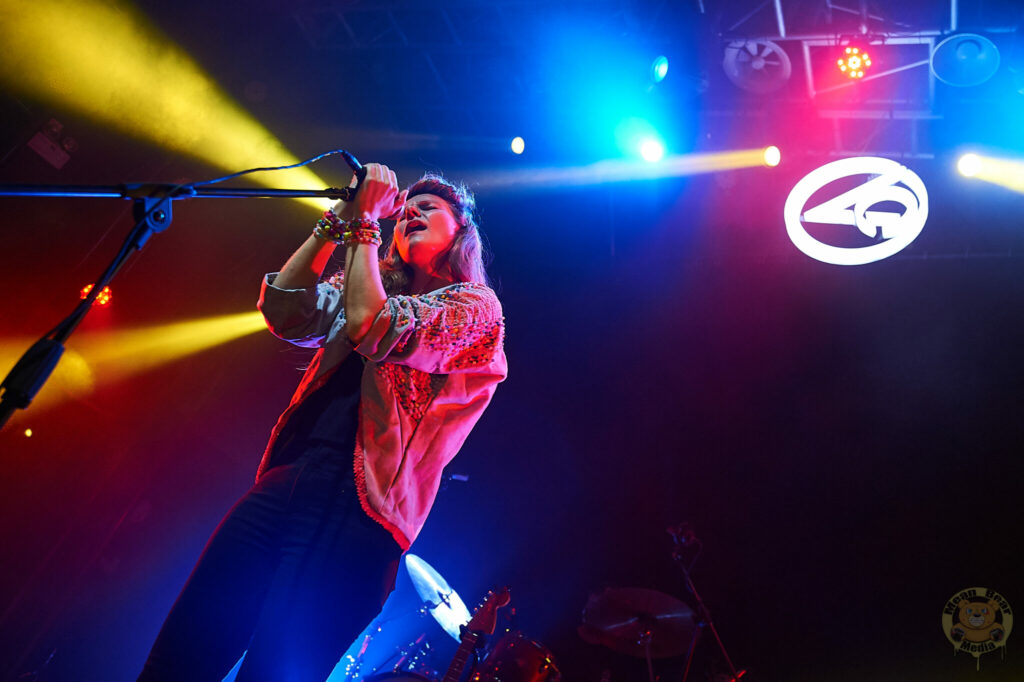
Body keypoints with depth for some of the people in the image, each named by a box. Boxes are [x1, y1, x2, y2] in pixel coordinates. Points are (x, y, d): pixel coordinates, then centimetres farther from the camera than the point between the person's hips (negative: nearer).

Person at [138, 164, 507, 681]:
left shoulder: (475, 305, 4)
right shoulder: (360, 286, 26)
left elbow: (372, 330, -12)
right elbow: (284, 312, 8)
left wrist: (363, 224, -4)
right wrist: (338, 220, 8)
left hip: (357, 509, -6)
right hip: (289, 479, 6)